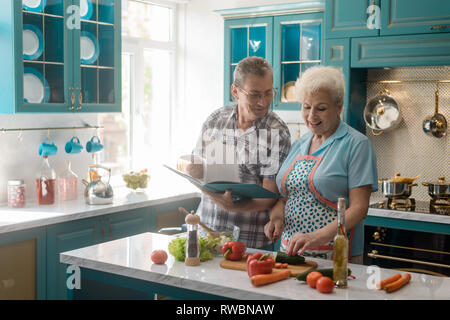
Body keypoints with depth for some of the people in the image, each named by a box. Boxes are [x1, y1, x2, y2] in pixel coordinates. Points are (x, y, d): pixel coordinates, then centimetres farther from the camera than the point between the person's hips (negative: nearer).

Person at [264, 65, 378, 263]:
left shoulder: (356, 145, -6)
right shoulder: (299, 145, 13)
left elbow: (359, 208, -12)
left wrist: (317, 237, -24)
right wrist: (276, 215, -5)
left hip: (334, 255, -5)